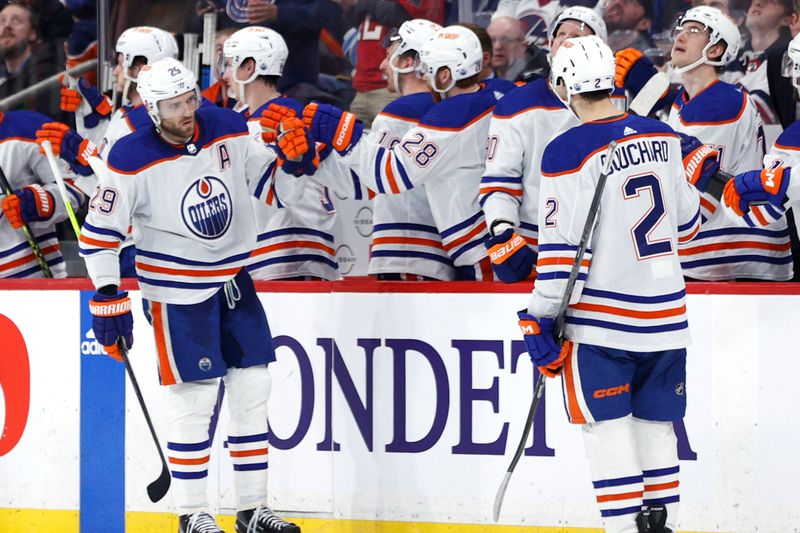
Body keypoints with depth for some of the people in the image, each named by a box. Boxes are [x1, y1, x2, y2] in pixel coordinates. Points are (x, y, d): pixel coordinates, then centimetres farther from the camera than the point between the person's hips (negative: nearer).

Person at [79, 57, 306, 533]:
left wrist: (293, 157, -14)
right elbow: (98, 232, -12)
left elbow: (274, 184, 7)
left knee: (253, 390, 7)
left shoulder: (227, 130, -4)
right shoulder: (133, 160, -17)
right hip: (177, 291, -5)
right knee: (195, 399, -6)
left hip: (234, 279, 5)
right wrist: (108, 297, -15)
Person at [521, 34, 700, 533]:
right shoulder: (663, 137, 4)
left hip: (600, 322, -6)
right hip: (666, 316, 6)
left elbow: (562, 248, -15)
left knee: (608, 432, 0)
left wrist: (542, 320, -7)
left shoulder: (569, 153, -14)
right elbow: (687, 219, 16)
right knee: (656, 426, 13)